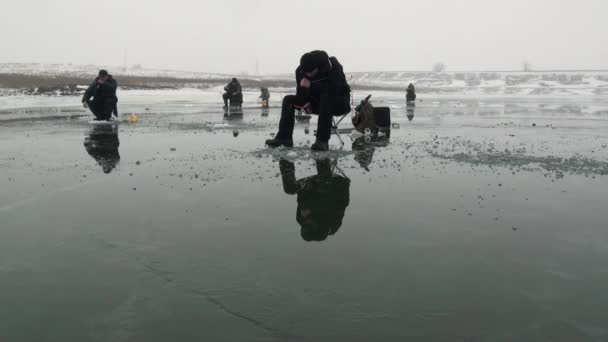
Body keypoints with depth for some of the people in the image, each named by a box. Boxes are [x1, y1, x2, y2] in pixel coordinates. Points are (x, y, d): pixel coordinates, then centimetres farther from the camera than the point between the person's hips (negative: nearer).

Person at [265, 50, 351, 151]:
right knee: (288, 100, -6)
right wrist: (304, 103, -23)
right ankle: (284, 137, -11)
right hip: (319, 103, 6)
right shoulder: (301, 70, -8)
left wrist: (311, 85, -36)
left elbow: (335, 88, -36)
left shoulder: (334, 67, -24)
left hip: (340, 103, -6)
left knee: (326, 97, -40)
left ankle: (322, 141, -40)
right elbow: (300, 93, -2)